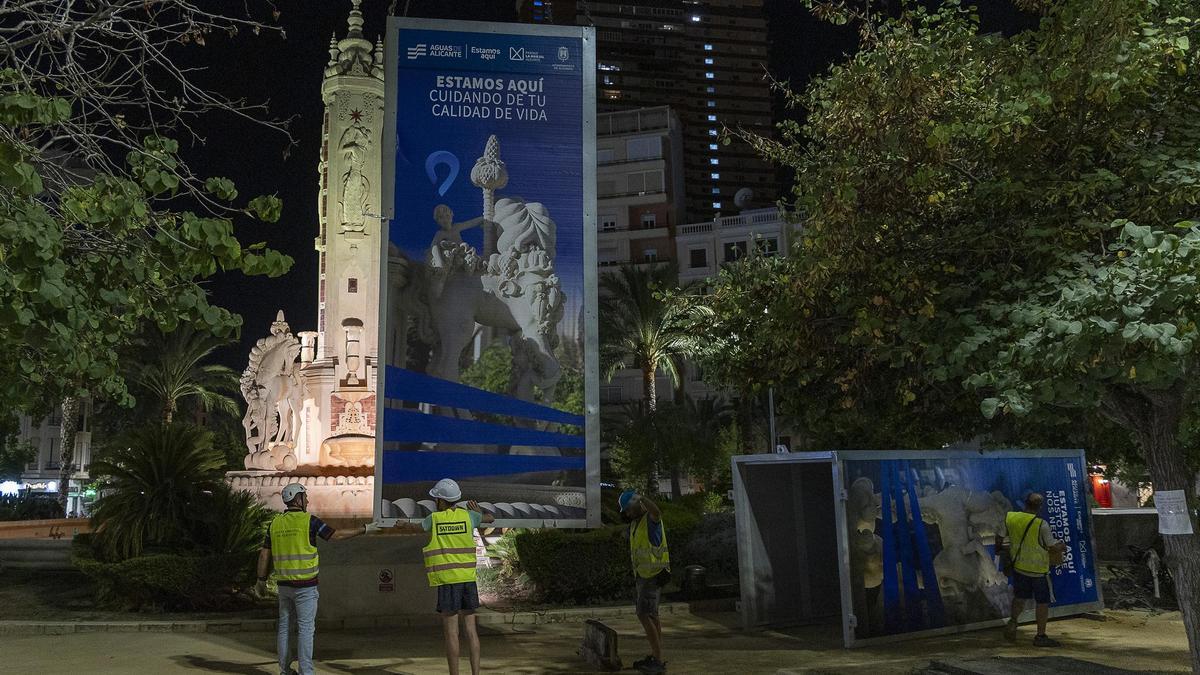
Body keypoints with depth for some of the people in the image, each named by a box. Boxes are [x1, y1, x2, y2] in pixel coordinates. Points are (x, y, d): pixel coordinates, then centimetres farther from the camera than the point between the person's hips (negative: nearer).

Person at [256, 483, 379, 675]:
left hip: (284, 584, 6)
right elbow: (336, 536, -7)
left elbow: (264, 554, 6)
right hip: (305, 585, -6)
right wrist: (364, 530, 2)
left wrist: (261, 580, 17)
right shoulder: (309, 520, -11)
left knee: (284, 626, 15)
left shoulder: (275, 523, 5)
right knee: (305, 628, -1)